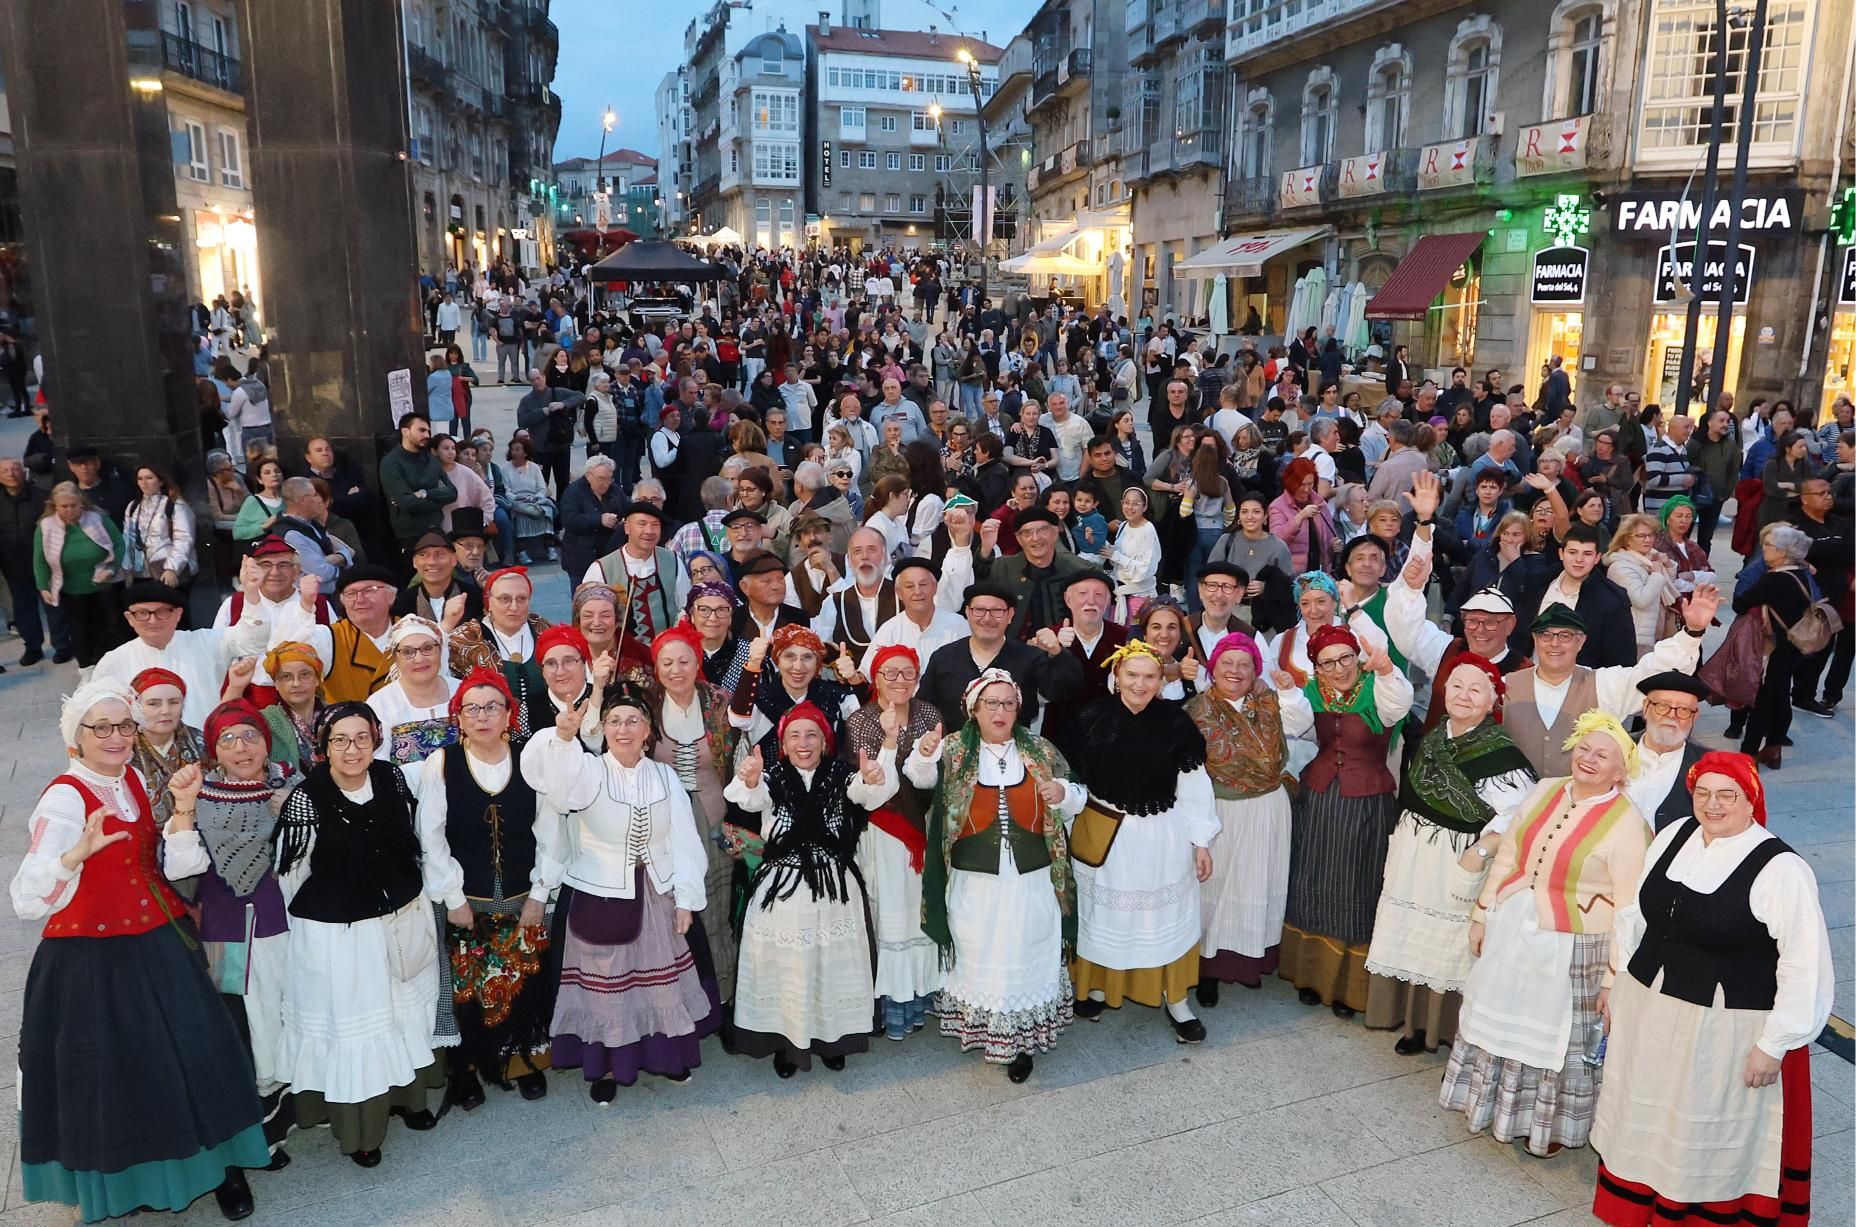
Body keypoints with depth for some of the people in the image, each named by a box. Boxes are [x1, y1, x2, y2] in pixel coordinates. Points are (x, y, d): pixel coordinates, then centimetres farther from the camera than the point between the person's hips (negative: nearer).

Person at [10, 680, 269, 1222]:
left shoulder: (136, 780, 4)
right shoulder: (65, 797, -15)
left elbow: (176, 867, 1)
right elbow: (27, 899, -26)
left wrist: (183, 806, -12)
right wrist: (78, 852, -42)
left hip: (159, 947, 5)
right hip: (94, 961, -5)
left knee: (192, 1061, 5)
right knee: (113, 1074, 7)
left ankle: (214, 1163, 22)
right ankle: (125, 1182, 29)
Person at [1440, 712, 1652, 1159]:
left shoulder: (1627, 823, -16)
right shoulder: (1544, 791, 0)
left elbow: (1629, 909, -14)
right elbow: (1506, 857, 7)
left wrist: (1613, 976, -13)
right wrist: (1481, 914, 10)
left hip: (1568, 949, -5)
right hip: (1511, 930, 5)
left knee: (1556, 1032, 11)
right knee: (1503, 1019, 19)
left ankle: (1549, 1122, 35)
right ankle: (1496, 1103, 41)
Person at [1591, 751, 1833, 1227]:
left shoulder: (1781, 870, -17)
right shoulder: (1674, 836, 0)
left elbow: (1805, 967, -16)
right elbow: (1636, 915, 9)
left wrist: (1774, 1044, -15)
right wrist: (1617, 986, 13)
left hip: (1723, 1030, -6)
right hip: (1646, 1011, 6)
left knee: (1705, 1130, 12)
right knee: (1640, 1117, 21)